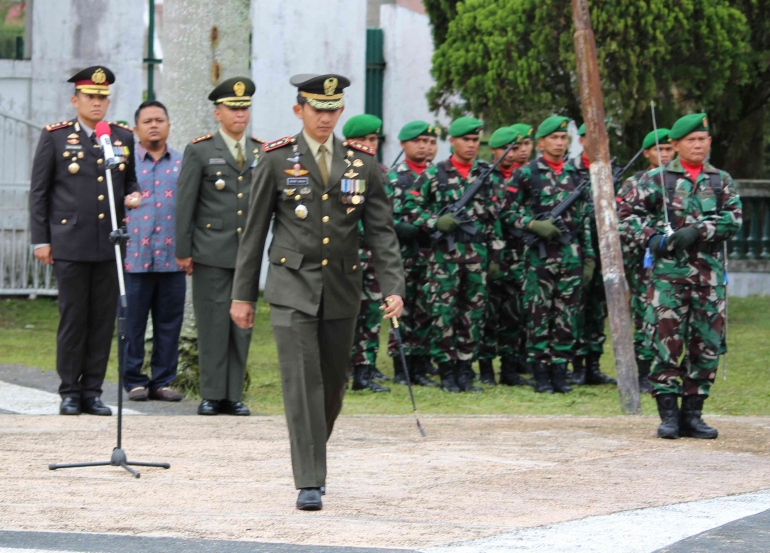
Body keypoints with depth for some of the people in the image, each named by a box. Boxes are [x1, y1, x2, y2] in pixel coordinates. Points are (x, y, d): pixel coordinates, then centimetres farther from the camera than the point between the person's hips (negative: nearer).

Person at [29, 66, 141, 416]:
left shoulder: (124, 138, 11)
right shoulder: (54, 137, 2)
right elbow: (38, 192, 3)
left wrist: (132, 197, -1)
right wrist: (40, 240, -2)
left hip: (110, 244, 3)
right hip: (70, 244, -3)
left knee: (104, 319, 4)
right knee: (72, 318, 0)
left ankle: (92, 392, 11)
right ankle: (70, 393, 7)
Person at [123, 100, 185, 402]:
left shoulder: (183, 164, 11)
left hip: (172, 258, 2)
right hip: (134, 256, -2)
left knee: (170, 322, 3)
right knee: (132, 323, 0)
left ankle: (163, 381, 10)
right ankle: (134, 380, 8)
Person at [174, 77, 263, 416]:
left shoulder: (262, 152, 12)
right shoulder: (200, 151, 3)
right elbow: (185, 204, 1)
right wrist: (183, 251, -4)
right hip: (211, 253, -3)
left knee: (242, 324, 3)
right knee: (212, 324, -3)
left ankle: (234, 395, 8)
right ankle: (211, 395, 3)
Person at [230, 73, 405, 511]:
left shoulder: (363, 162, 5)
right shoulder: (277, 160, -1)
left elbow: (381, 231, 4)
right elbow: (255, 231, 3)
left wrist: (394, 287, -8)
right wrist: (243, 294, 3)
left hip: (342, 289, 3)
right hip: (293, 287, -3)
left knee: (333, 382, 11)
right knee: (302, 382, -11)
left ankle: (313, 456, 35)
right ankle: (310, 483, -12)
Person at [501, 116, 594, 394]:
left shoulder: (575, 175, 12)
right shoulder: (526, 174, 0)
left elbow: (585, 220, 15)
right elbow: (508, 214, 0)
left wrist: (589, 256, 10)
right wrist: (534, 225, -16)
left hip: (571, 255, 4)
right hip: (540, 254, -4)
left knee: (567, 317, 4)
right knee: (539, 316, -2)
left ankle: (560, 372, 10)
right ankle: (541, 375, 2)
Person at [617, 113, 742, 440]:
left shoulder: (721, 181, 11)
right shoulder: (657, 179, 6)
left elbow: (734, 219, -2)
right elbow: (628, 211, 7)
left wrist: (697, 231, -16)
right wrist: (650, 237, -9)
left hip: (710, 275, 2)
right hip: (669, 272, -2)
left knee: (706, 345, 3)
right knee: (667, 343, -6)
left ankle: (693, 413, 11)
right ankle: (668, 414, -2)